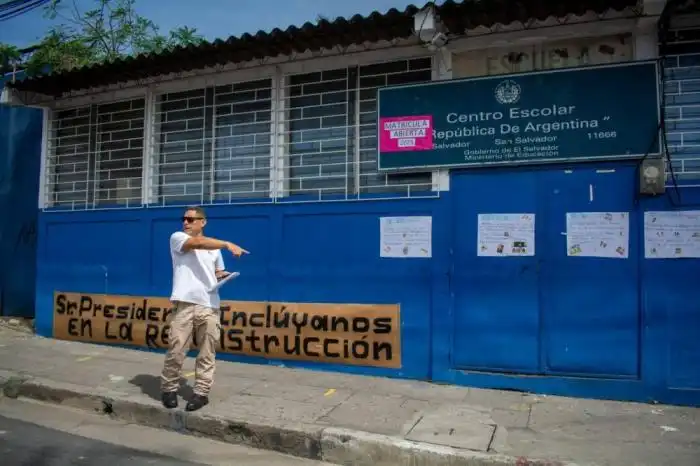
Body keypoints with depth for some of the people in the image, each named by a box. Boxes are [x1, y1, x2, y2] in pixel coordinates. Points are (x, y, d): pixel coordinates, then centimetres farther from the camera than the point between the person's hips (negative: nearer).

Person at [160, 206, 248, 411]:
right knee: (176, 349, -2)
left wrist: (223, 275, 4)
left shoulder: (214, 248, 18)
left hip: (210, 305, 3)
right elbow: (198, 243, -16)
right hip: (184, 303, -3)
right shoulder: (177, 238, 5)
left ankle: (201, 393, 12)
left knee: (207, 352, 4)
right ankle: (169, 389, 16)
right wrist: (228, 244, -22)